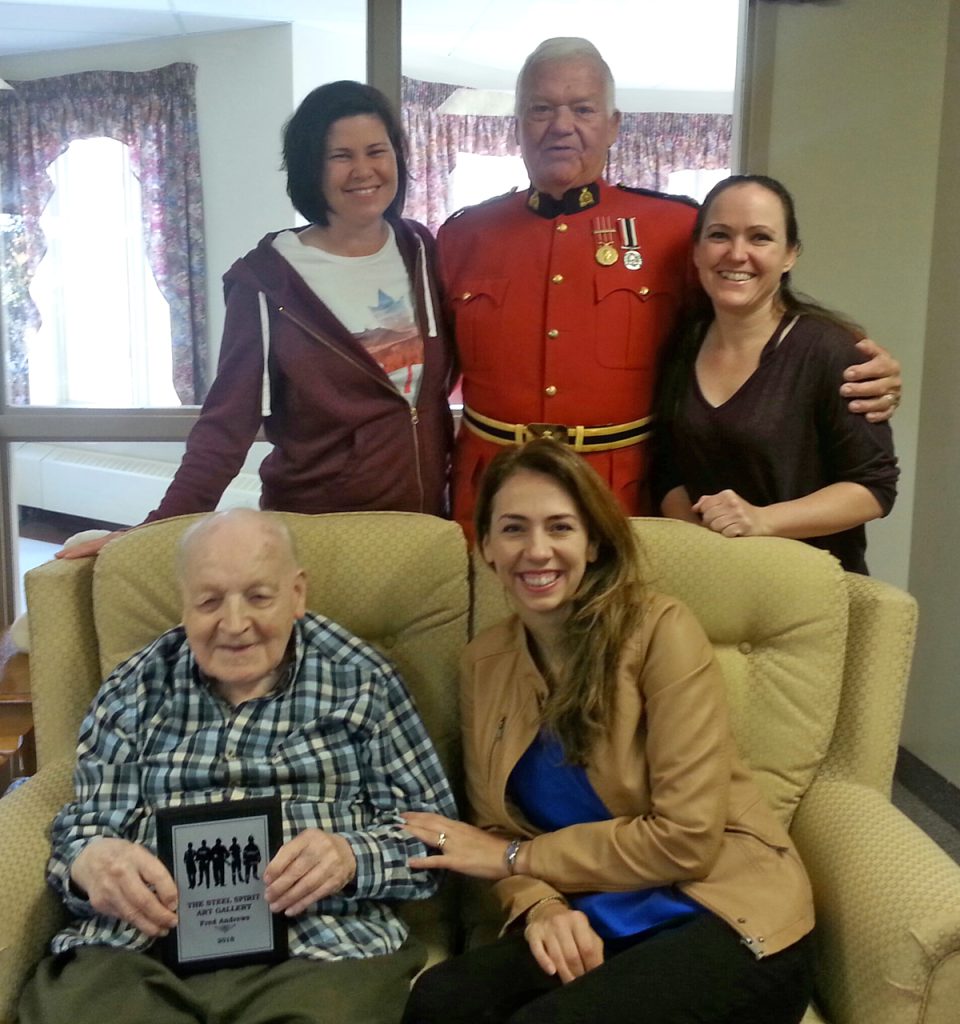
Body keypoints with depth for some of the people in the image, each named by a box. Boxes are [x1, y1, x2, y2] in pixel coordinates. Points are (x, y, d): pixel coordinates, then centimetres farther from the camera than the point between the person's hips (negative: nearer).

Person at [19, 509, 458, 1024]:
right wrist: (92, 860, -14)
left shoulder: (360, 681, 9)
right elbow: (82, 827, 11)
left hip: (318, 949, 0)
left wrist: (351, 856, -15)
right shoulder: (134, 690, 14)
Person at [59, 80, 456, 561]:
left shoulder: (424, 253, 3)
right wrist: (161, 528, -18)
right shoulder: (268, 277, -9)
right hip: (311, 528, -3)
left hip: (425, 520, 4)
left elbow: (452, 375, 10)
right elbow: (227, 419, -9)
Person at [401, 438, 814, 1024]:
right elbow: (497, 826, 6)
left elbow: (686, 836, -17)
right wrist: (540, 904, -16)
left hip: (721, 917, -3)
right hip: (596, 924, 4)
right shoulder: (485, 660, 5)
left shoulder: (659, 631, -14)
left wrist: (517, 858, -9)